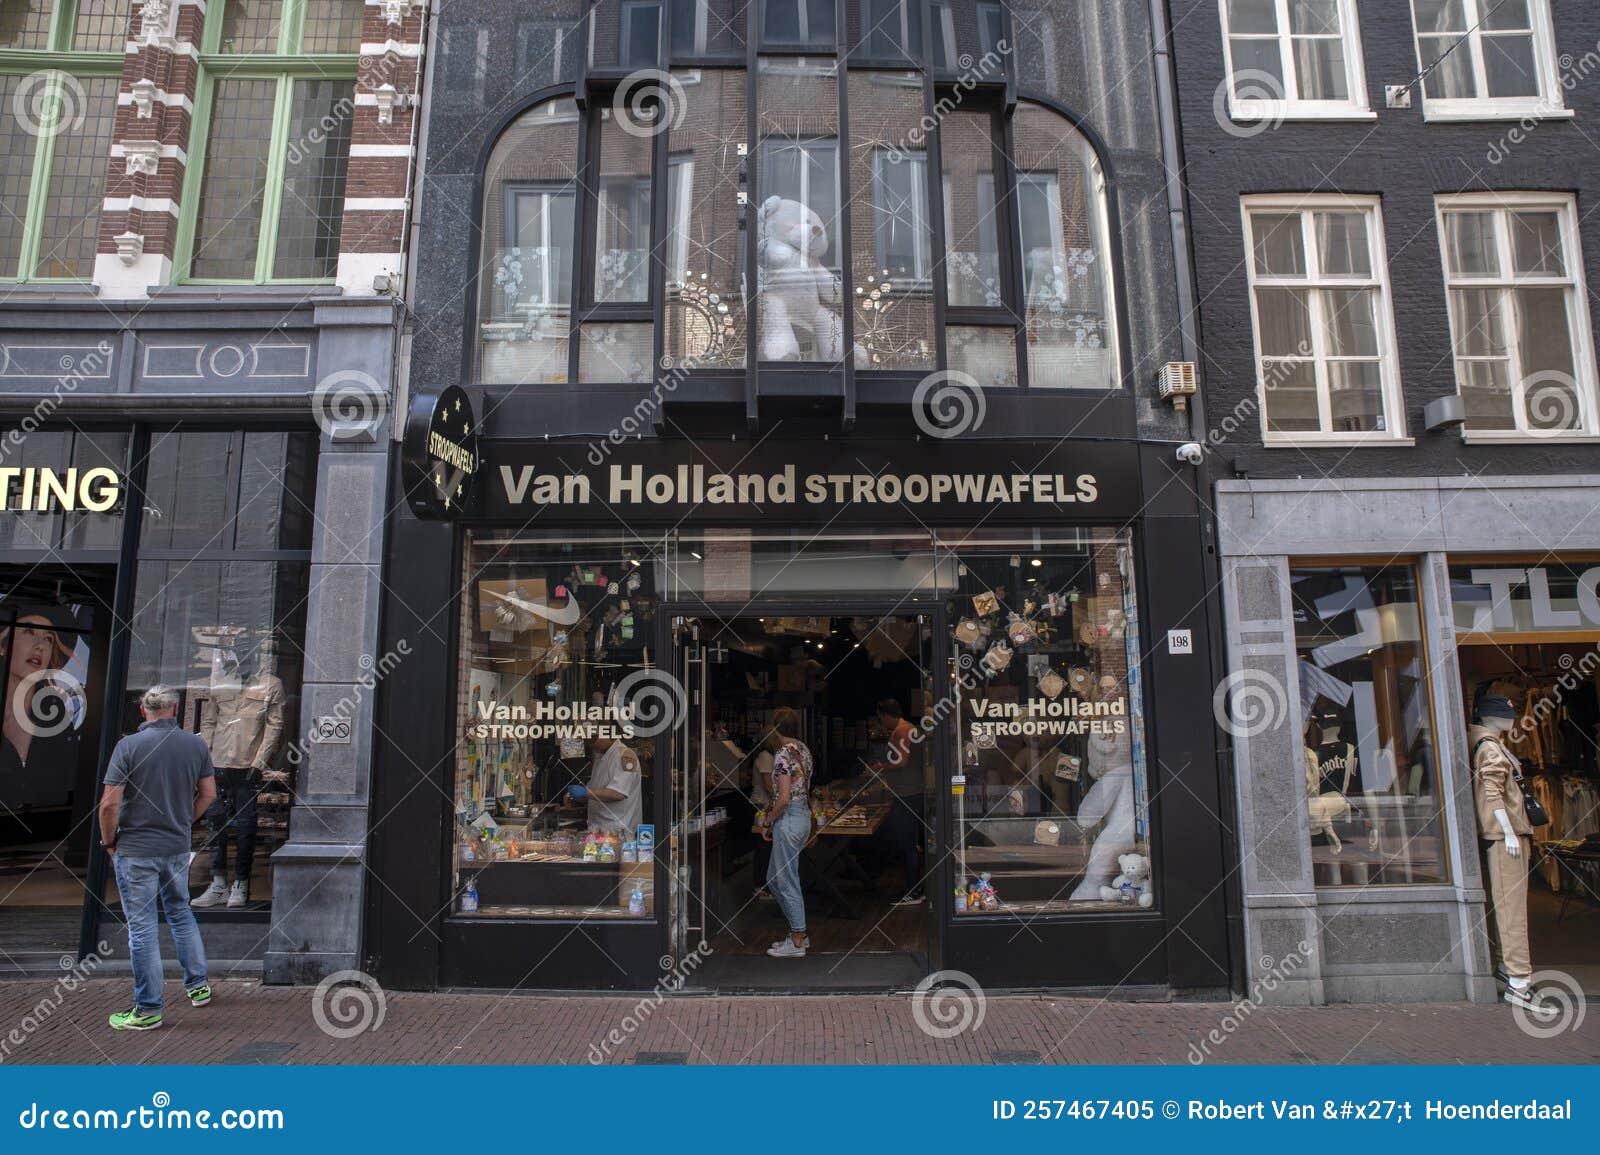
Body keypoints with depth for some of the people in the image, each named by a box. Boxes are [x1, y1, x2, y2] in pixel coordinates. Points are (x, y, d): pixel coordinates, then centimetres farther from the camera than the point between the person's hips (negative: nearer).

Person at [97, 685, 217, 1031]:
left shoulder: (129, 746, -13)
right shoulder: (196, 745, -1)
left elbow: (110, 803, -15)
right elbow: (208, 794, 5)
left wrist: (109, 840, 0)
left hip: (136, 850, -4)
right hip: (178, 847, 4)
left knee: (142, 927, 3)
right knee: (181, 913, 22)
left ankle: (148, 1010, 11)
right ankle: (197, 985, 29)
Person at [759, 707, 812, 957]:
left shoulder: (782, 755, -18)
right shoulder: (803, 750, 9)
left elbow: (784, 798, -21)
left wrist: (768, 823, -8)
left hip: (788, 821, -9)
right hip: (804, 816, 9)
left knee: (787, 883, 3)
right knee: (774, 879, 19)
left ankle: (797, 943, 13)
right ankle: (800, 933, 25)